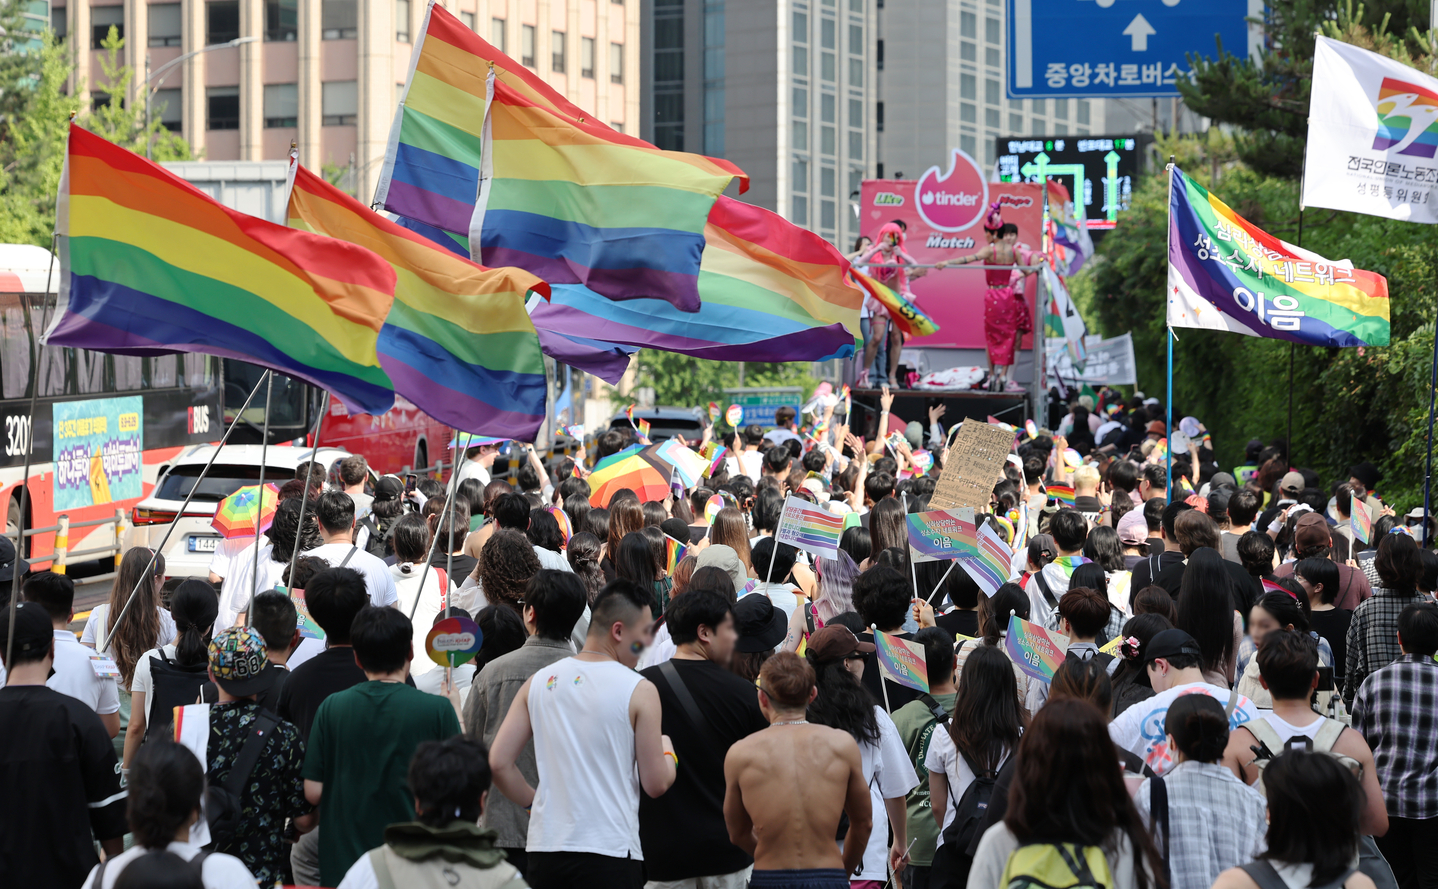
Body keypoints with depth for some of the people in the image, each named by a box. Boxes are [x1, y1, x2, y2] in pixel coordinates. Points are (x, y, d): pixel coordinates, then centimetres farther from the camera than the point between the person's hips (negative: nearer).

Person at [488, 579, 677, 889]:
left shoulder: (538, 682, 6)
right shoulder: (639, 691, -6)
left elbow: (499, 763, 3)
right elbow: (656, 784, -4)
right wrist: (668, 753, 17)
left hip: (544, 849, 5)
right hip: (610, 851, -4)